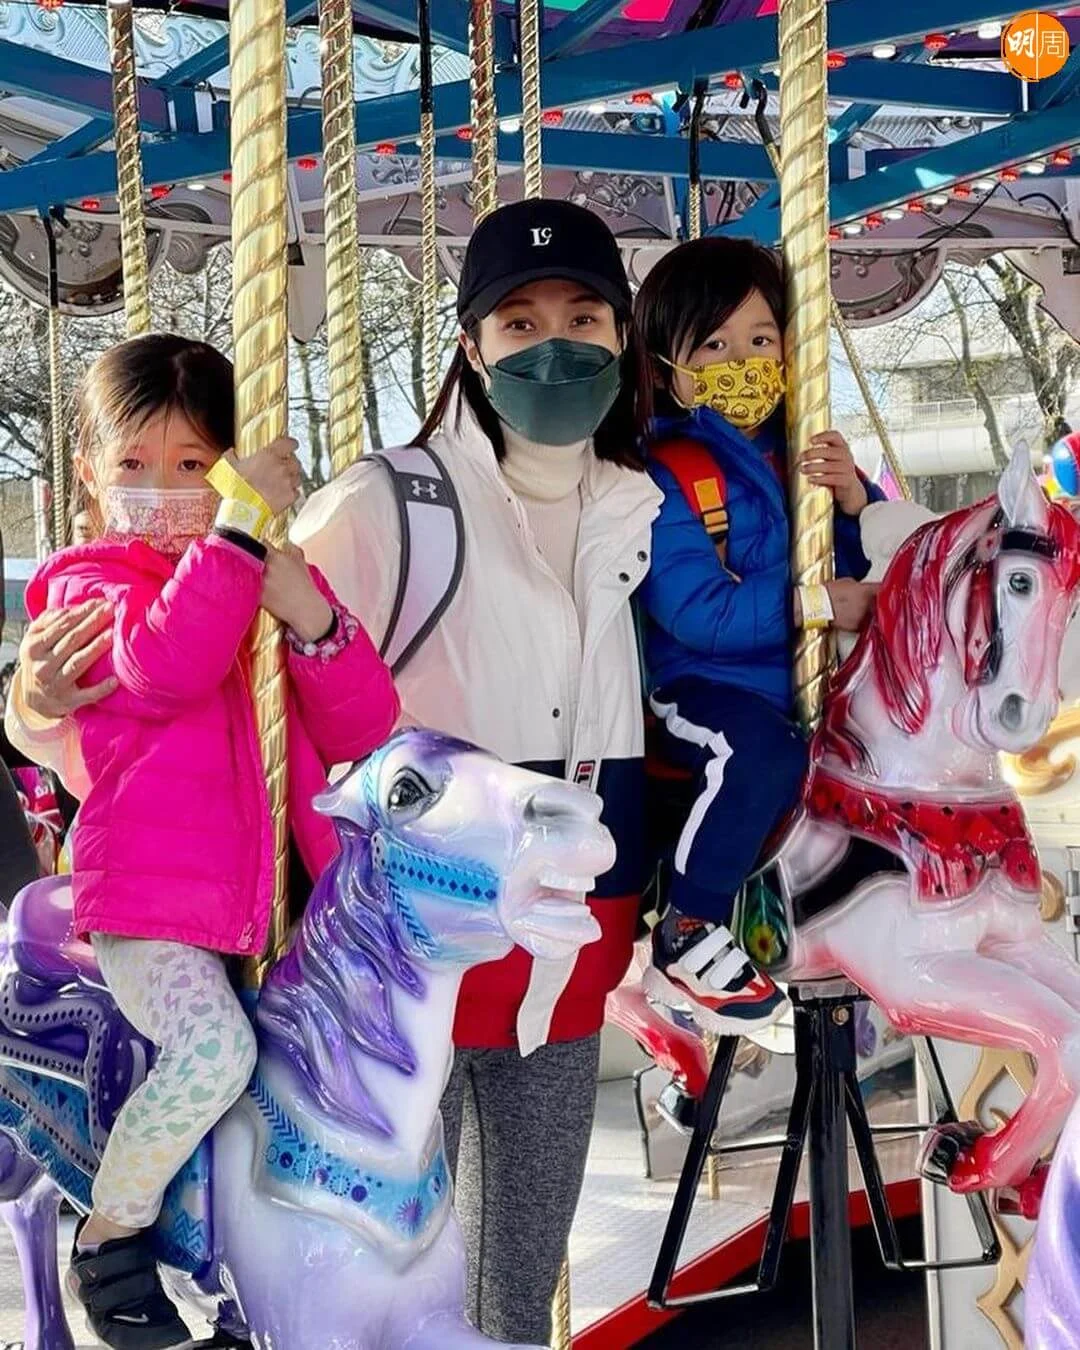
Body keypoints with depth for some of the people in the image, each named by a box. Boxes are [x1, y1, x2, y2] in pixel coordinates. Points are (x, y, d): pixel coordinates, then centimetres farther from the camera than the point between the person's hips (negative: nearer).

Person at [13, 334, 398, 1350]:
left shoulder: (277, 583, 15)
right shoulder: (92, 585, 3)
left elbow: (362, 730, 3)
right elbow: (164, 665, -22)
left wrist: (308, 615, -13)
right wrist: (239, 525, -23)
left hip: (272, 893, 6)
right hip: (151, 901, -6)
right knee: (215, 1046, -29)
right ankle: (111, 1231, -4)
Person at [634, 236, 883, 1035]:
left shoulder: (802, 450, 8)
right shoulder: (668, 475, -11)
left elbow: (878, 560, 12)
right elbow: (698, 612, -21)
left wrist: (856, 500, -9)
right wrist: (817, 605, -22)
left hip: (812, 677, 7)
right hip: (701, 683, -7)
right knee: (766, 753, -34)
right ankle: (684, 939, -19)